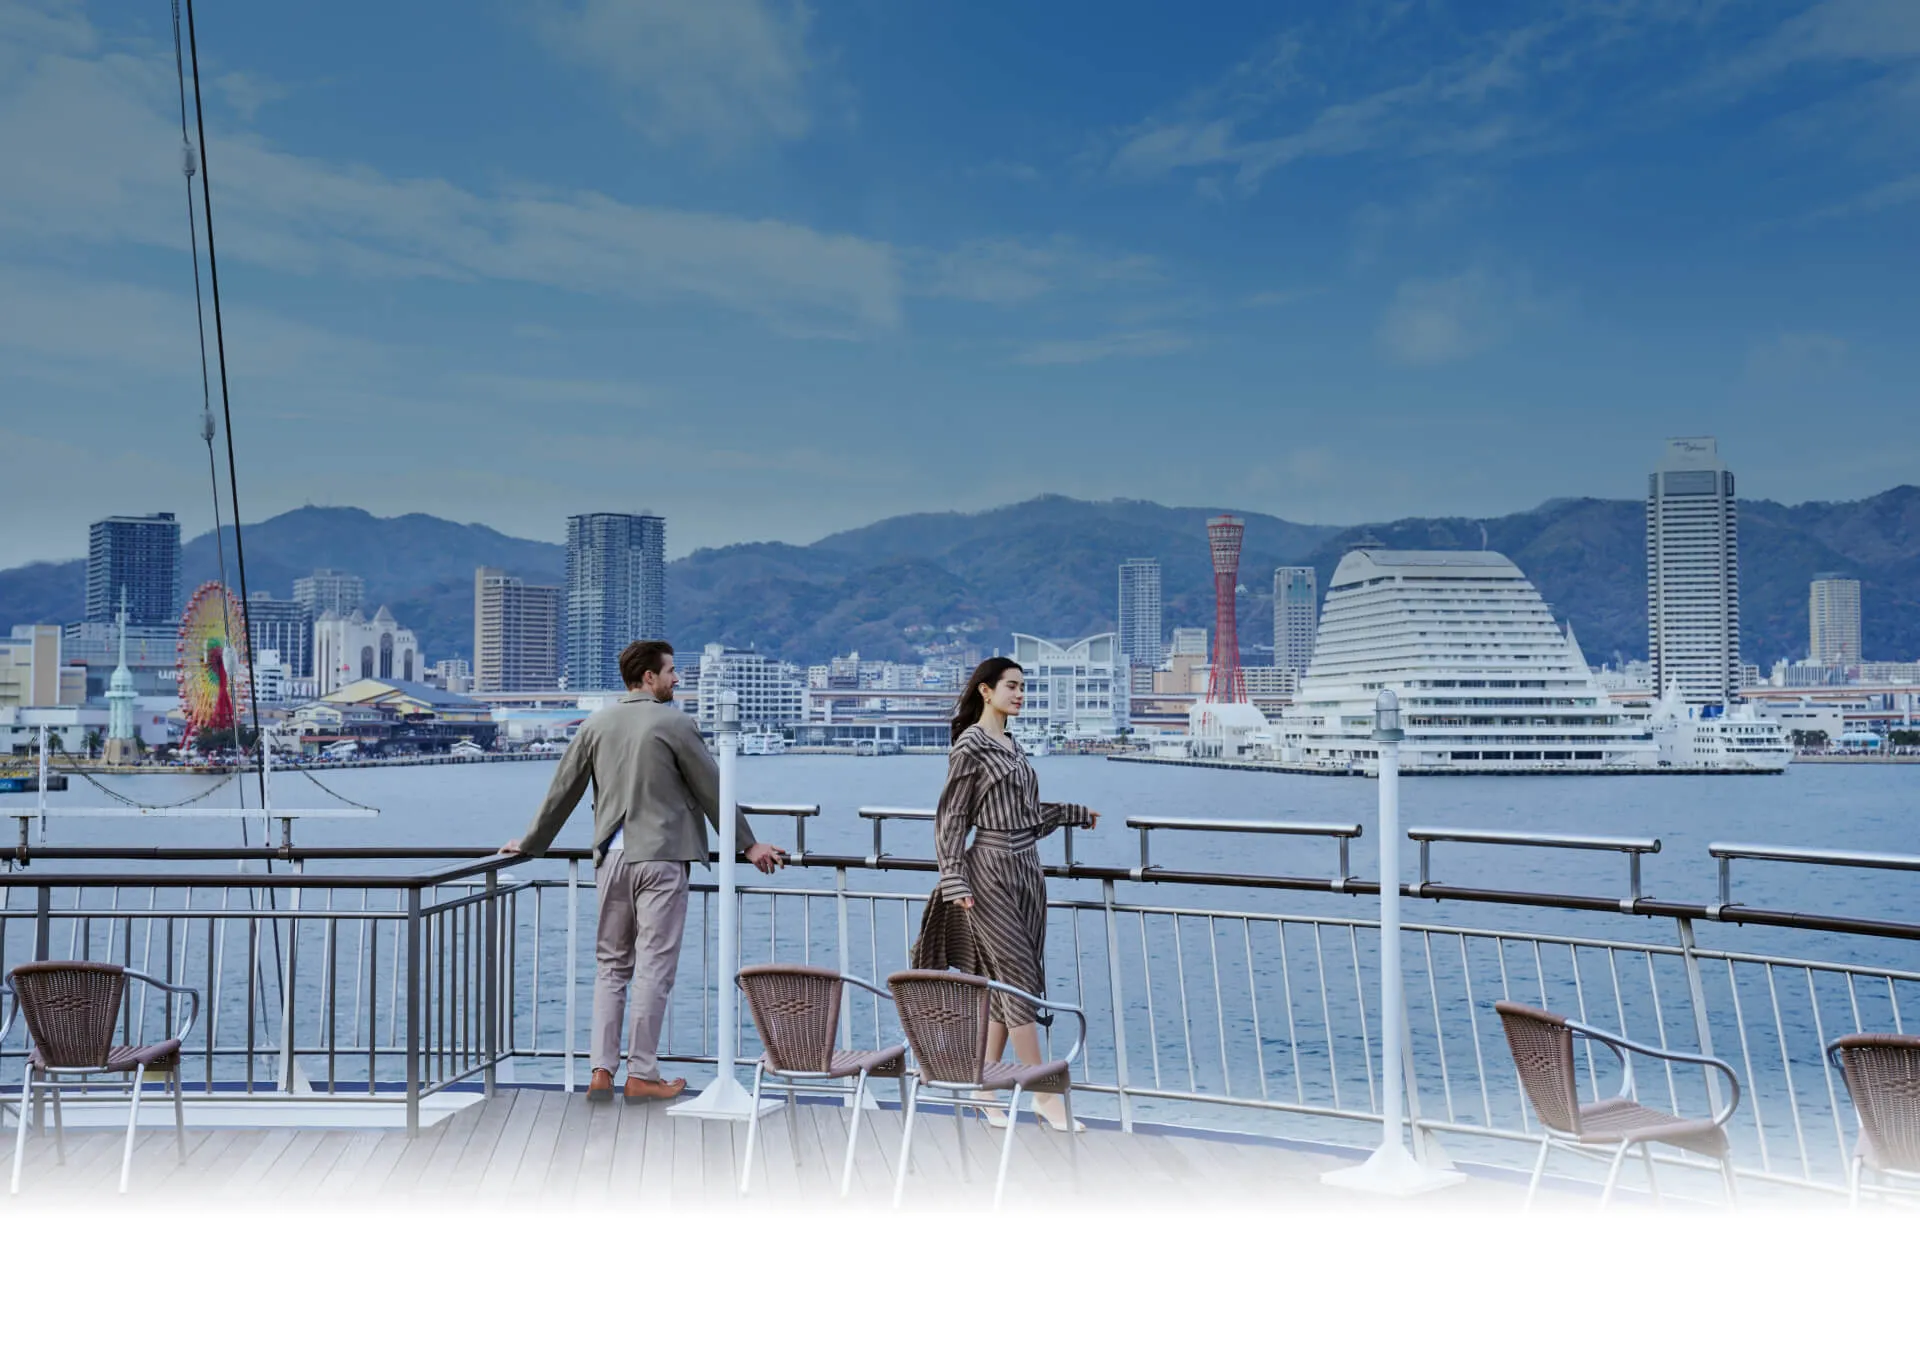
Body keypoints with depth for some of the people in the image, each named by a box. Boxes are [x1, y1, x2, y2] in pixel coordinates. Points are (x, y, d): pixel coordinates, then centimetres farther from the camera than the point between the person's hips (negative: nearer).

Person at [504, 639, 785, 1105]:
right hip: (661, 857, -5)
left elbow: (563, 790, 12)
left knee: (610, 965, 13)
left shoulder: (597, 724, 7)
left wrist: (530, 842, 25)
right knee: (653, 967, 0)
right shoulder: (674, 724, -7)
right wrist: (747, 844, 8)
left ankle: (602, 1072, 8)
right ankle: (641, 1075, 3)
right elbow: (712, 789, -2)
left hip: (612, 857, 5)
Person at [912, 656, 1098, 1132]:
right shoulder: (970, 746, -7)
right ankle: (1045, 1095, -3)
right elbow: (951, 818, -8)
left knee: (1004, 986, 8)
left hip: (1026, 869, 8)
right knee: (1020, 979, -7)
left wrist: (1077, 815, 31)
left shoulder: (1013, 747, 14)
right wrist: (955, 881, -15)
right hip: (992, 869, -8)